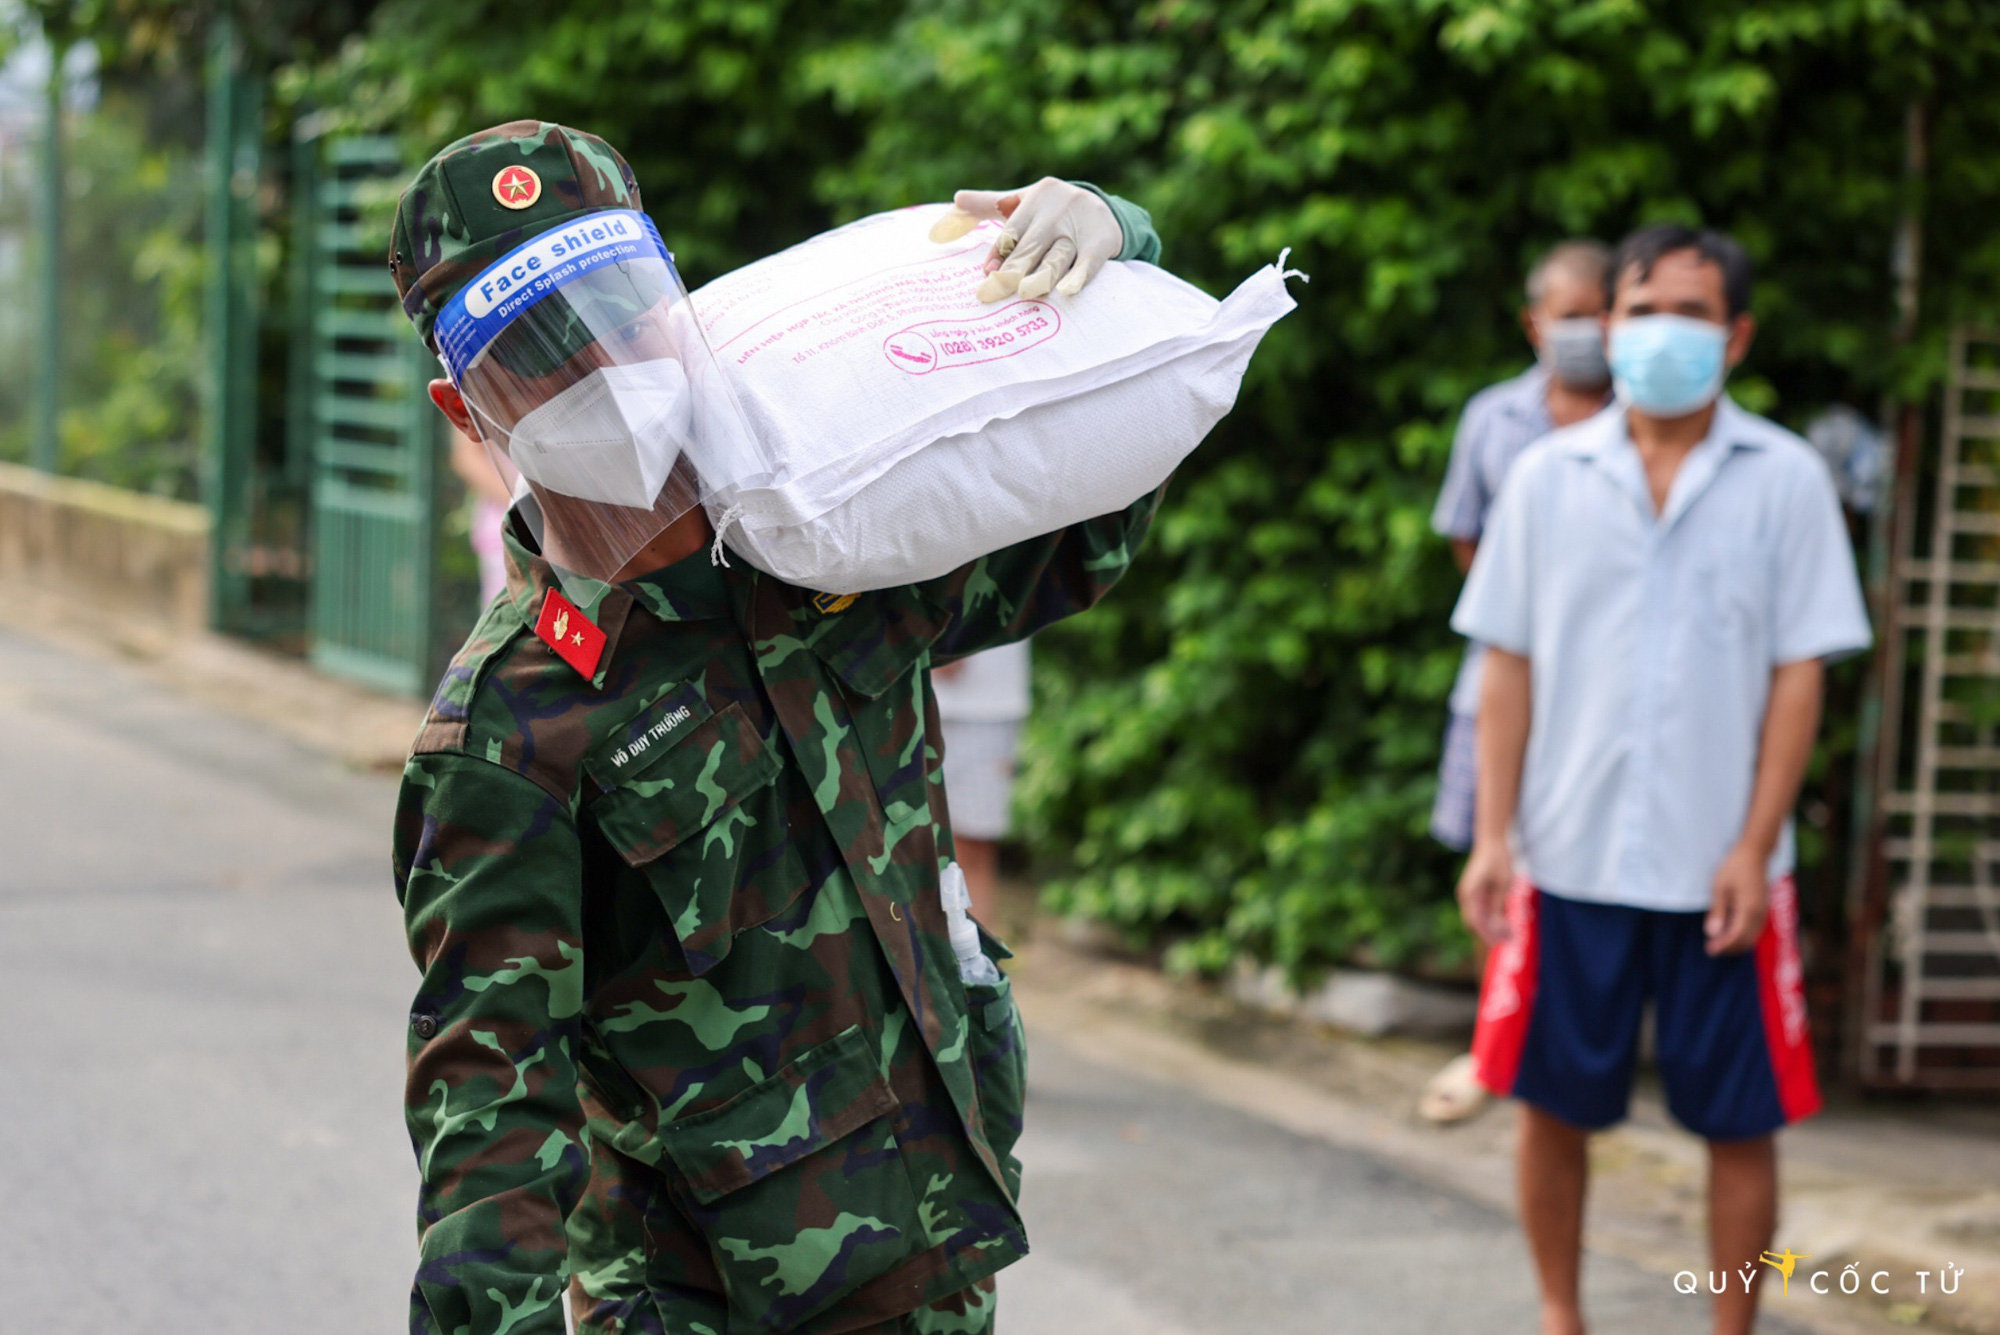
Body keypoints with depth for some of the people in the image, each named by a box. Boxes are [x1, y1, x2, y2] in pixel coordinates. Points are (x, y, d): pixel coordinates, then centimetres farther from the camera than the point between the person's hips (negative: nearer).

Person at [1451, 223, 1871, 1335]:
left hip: (1719, 869, -1)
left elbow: (1800, 674, -2)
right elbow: (1510, 666, 5)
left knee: (1740, 1118, 4)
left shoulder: (1785, 480, -1)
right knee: (1555, 1104, 9)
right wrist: (1493, 837, -1)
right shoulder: (1550, 477, 4)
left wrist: (1754, 850, -8)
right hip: (1569, 857, 2)